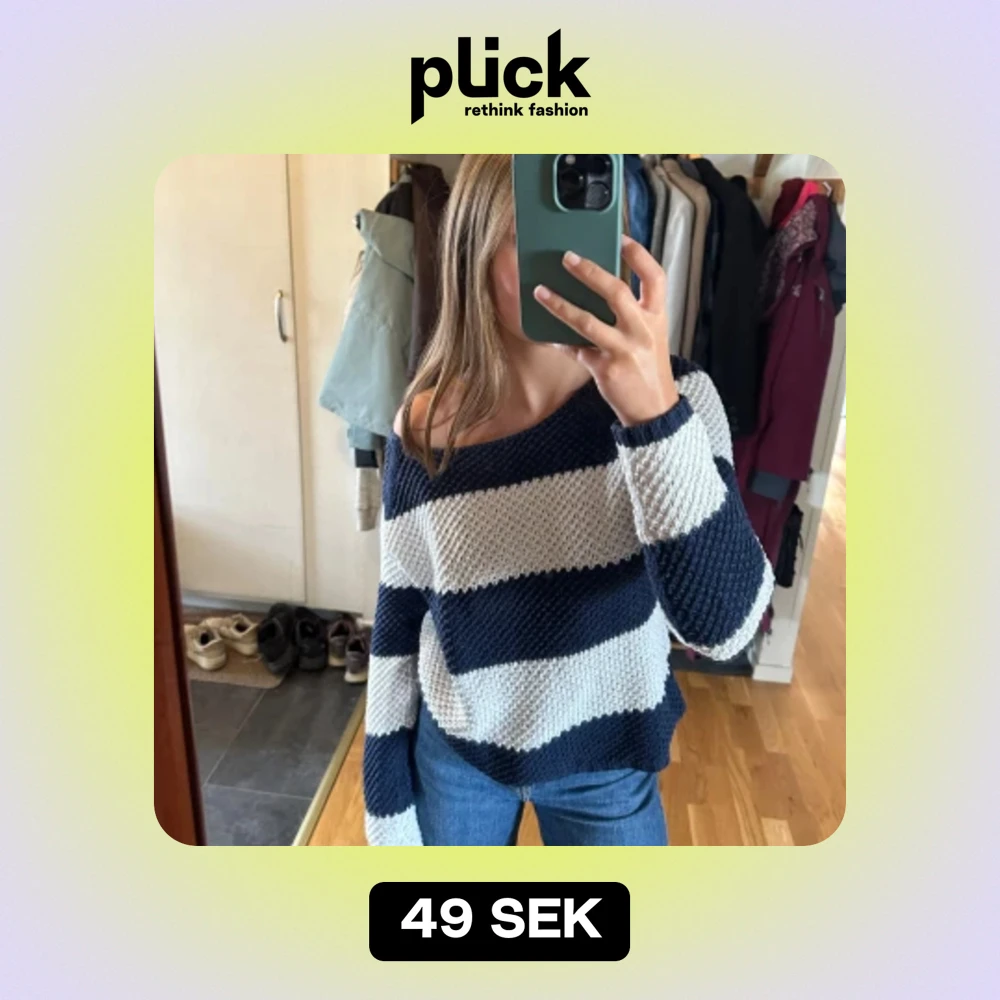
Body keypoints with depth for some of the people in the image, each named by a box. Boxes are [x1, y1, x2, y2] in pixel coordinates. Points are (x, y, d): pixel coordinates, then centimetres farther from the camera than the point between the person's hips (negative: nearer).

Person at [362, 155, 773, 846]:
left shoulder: (671, 395, -18)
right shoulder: (426, 430, -13)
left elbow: (722, 624, -28)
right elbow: (398, 624, -4)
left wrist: (655, 414, -40)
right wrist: (386, 804, 2)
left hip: (607, 764, 0)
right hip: (453, 751, 2)